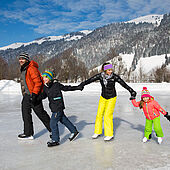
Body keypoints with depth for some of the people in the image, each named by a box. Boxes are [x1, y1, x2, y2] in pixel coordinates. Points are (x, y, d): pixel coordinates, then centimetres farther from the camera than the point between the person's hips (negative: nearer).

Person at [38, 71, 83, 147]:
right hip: (54, 107, 8)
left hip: (58, 107, -8)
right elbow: (43, 95, 16)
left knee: (53, 122, -9)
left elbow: (66, 88, -3)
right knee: (63, 120, 19)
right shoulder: (45, 87, 7)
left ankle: (55, 140, 4)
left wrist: (77, 88, 1)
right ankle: (74, 131, 36)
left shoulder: (56, 84, -13)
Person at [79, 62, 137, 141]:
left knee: (107, 115, -8)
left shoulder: (114, 77, -18)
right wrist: (81, 85, -12)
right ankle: (97, 132, 26)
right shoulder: (100, 76, -12)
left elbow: (124, 84, -15)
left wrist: (132, 91, -17)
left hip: (112, 98, -3)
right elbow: (90, 80, -9)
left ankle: (109, 134, 7)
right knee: (99, 114, 7)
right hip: (103, 98, 4)